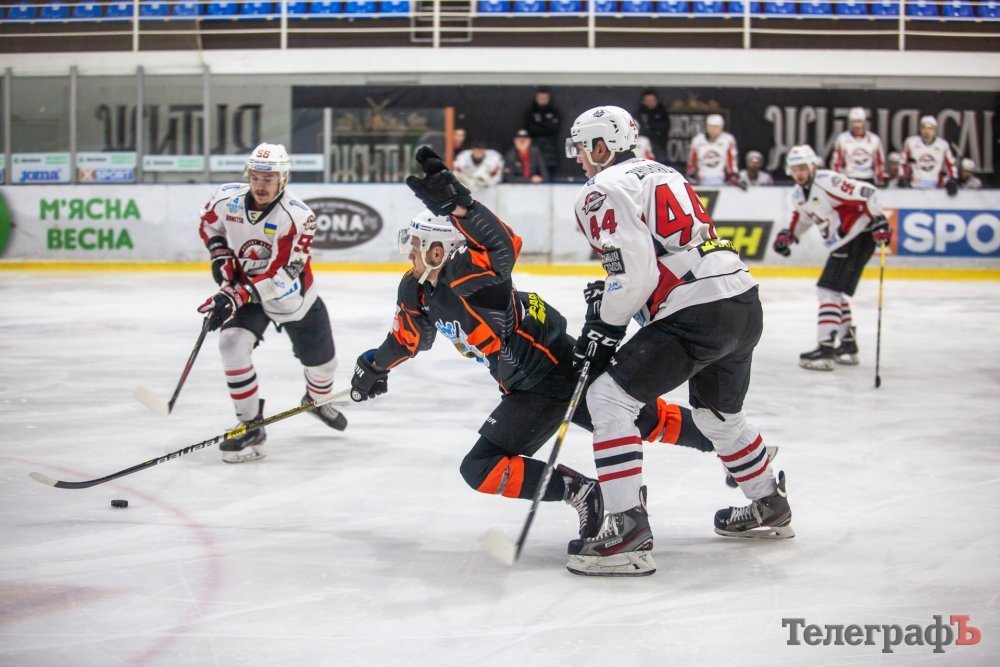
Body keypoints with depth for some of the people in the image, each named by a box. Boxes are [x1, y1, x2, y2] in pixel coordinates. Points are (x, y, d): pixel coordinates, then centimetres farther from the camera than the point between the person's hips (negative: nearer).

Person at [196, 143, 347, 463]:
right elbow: (209, 222, 8)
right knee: (233, 343, -26)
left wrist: (238, 296, -42)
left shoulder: (297, 216, -29)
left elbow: (281, 275, -34)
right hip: (244, 289, 1)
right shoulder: (229, 198, -17)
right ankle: (250, 427, -16)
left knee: (321, 360, 14)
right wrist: (220, 256, -9)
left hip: (293, 297, -1)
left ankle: (317, 400, 53)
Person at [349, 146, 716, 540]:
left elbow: (503, 246, -45)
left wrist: (456, 204, -56)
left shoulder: (466, 275, -26)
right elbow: (409, 334, 22)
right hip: (524, 385, 9)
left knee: (481, 469, -13)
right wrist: (376, 366, 31)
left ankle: (580, 491, -8)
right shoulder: (417, 292, 2)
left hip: (560, 371, -9)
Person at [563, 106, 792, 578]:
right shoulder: (660, 173, 25)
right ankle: (769, 507, 46)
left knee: (609, 398, -5)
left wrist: (605, 328, -2)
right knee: (717, 413, 30)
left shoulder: (603, 190, -4)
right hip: (745, 302, 9)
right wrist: (609, 303, 23)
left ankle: (627, 530, -14)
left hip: (696, 314, -9)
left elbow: (635, 270, -14)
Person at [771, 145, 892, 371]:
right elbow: (802, 217, 26)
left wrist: (879, 222, -26)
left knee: (829, 290, -15)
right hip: (840, 243, 10)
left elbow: (867, 193, -23)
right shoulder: (798, 194, 7)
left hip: (860, 236, -10)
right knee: (832, 291, 17)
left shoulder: (828, 181, -21)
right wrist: (788, 235, 9)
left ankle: (826, 349, -17)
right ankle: (848, 346, 29)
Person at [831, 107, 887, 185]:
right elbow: (836, 163, 4)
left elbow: (880, 163, 11)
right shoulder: (842, 139, 1)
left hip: (868, 181, 2)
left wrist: (880, 182, 8)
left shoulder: (874, 140, 6)